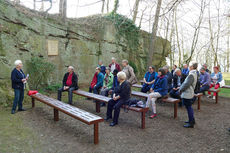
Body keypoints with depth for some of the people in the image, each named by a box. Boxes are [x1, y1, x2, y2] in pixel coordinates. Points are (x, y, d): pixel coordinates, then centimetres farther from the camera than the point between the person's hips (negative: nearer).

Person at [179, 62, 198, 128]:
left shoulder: (191, 75, -22)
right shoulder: (194, 73, 11)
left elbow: (187, 84, -25)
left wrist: (181, 89, -13)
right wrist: (181, 87, 11)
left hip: (187, 94, -10)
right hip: (190, 93, 10)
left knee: (188, 108, -1)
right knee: (189, 107, 21)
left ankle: (191, 123, 9)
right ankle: (192, 120, 34)